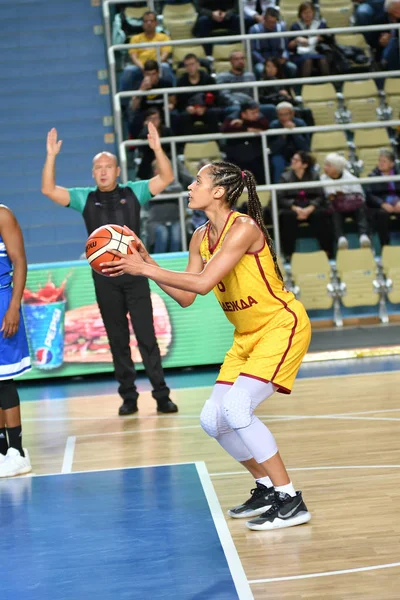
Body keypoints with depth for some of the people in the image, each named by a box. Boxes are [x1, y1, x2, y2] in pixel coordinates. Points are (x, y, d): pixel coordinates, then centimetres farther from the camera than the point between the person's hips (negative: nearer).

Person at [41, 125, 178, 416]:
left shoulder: (133, 192, 4)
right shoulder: (85, 198, 6)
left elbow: (166, 178, -3)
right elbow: (49, 189, -2)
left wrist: (157, 148, -18)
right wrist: (51, 156, -12)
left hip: (135, 274, -1)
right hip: (105, 279, 1)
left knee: (147, 337, -2)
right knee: (118, 340, 6)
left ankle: (162, 395, 2)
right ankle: (129, 397, 12)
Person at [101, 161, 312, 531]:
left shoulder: (243, 228, -21)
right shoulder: (201, 238, 5)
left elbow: (202, 283, -29)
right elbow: (185, 297, 6)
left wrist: (144, 268, -24)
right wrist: (147, 264, -3)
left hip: (282, 327, -9)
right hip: (247, 336, 9)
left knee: (236, 407, -23)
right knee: (212, 420, 5)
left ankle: (291, 502, -13)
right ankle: (267, 489, 22)